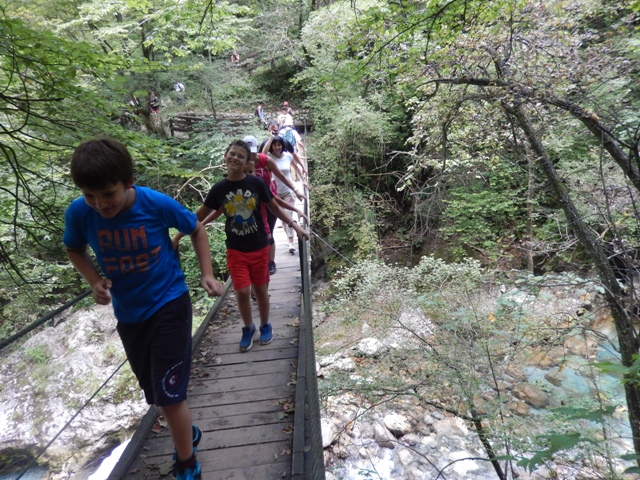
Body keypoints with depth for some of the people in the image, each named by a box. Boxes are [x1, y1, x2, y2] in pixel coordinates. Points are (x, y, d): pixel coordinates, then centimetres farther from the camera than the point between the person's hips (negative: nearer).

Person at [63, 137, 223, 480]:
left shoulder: (158, 204, -20)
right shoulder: (78, 213, -14)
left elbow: (196, 230, -1)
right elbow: (74, 250, 7)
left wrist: (206, 274, -8)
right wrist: (95, 282, -10)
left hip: (169, 305, -4)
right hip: (128, 315, 4)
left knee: (170, 394, -4)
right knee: (157, 395, 19)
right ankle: (187, 434, 48)